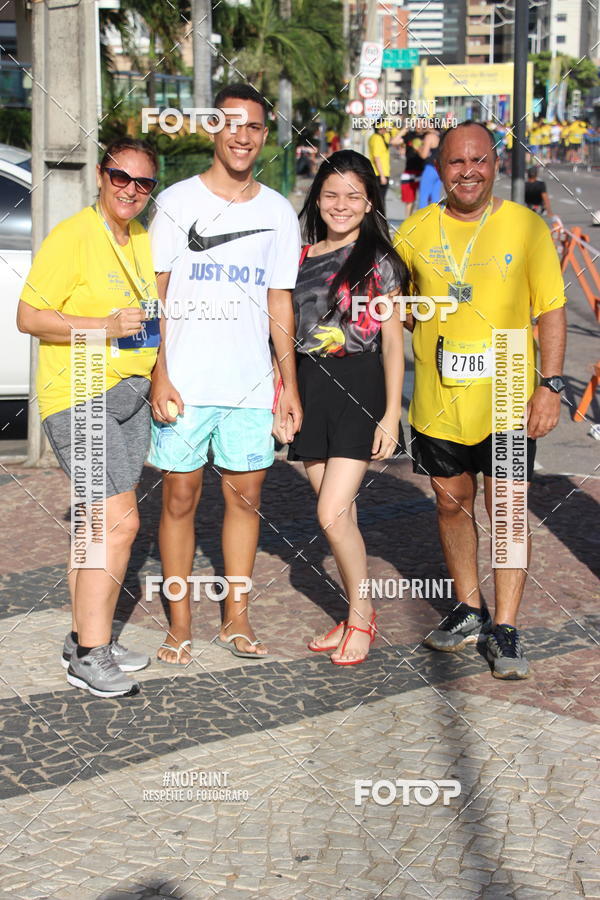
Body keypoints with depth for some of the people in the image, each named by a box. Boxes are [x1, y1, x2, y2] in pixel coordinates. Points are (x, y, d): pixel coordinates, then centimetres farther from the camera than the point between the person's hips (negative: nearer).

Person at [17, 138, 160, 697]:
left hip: (130, 394, 8)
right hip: (78, 397, -8)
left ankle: (85, 639, 22)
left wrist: (156, 324, 10)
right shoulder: (71, 236, -11)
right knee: (120, 521, -14)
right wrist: (106, 325, -23)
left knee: (98, 523, 13)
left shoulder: (142, 240, 13)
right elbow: (29, 317, -14)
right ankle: (90, 655, -6)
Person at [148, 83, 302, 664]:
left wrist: (289, 383, 8)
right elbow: (154, 295, 0)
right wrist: (159, 375, -9)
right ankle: (180, 623, 12)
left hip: (251, 383, 3)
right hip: (184, 382, -2)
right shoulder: (177, 201, 2)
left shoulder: (278, 212, 10)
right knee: (180, 498, 1)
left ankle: (235, 618, 17)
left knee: (246, 497, 5)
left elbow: (279, 304, 13)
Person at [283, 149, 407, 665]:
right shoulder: (302, 257, 11)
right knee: (339, 513, 8)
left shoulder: (379, 262, -1)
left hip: (360, 385, -5)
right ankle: (360, 616, 21)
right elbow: (289, 333, 15)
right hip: (309, 386, 5)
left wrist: (391, 415, -9)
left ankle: (361, 613, 7)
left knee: (333, 514, -13)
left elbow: (393, 342, -3)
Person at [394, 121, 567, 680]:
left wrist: (550, 385, -9)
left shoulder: (526, 228, -3)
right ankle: (469, 609, 30)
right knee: (452, 503, 13)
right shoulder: (415, 231, 4)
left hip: (506, 400, -3)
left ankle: (505, 629, 9)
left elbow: (551, 311, -1)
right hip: (437, 399, 3)